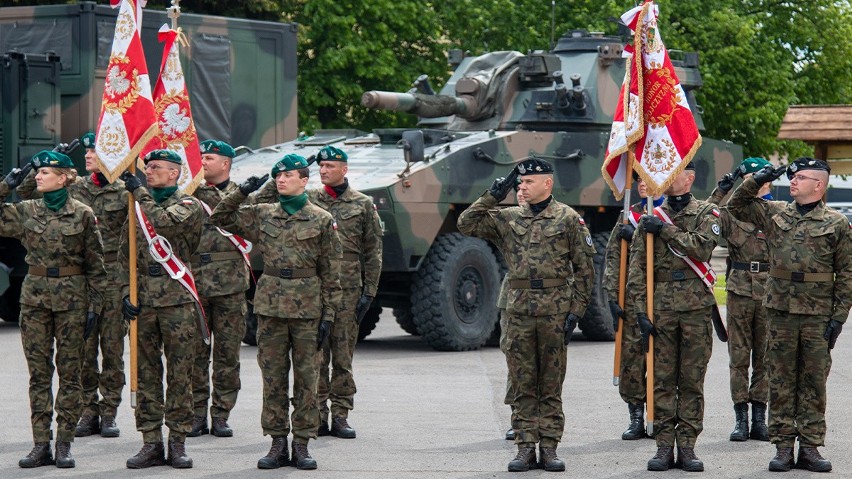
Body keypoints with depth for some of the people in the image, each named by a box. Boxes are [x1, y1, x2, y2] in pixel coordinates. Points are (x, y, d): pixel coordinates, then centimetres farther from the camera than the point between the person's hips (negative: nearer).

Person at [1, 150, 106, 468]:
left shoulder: (82, 214, -1)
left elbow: (96, 266, 1)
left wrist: (95, 306, -2)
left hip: (71, 297, -3)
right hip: (35, 295, 3)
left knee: (69, 373, 2)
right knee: (39, 373, 3)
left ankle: (64, 445, 6)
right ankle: (41, 445, 7)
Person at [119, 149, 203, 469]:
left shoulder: (189, 206, 0)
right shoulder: (138, 206, 14)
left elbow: (163, 223, -21)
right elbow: (125, 256, 14)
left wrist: (140, 192, -10)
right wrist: (126, 292, 1)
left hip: (178, 299, -4)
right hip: (143, 299, 4)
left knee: (180, 373, 0)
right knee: (147, 373, 5)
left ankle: (177, 442, 5)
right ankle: (151, 443, 9)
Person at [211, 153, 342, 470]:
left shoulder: (322, 220, 1)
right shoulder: (261, 215, 8)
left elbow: (331, 273, 1)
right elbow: (220, 218, 13)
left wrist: (329, 314, -4)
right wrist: (242, 193, 0)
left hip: (307, 307, -2)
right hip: (270, 305, 2)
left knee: (306, 378, 2)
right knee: (273, 377, 4)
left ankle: (302, 444, 8)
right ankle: (277, 444, 10)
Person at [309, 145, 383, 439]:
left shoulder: (363, 204, 7)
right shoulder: (309, 200, 8)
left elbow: (373, 251, 7)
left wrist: (369, 291, 1)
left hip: (347, 288, 0)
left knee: (343, 354, 2)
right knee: (316, 354, -1)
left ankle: (340, 416, 8)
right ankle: (317, 416, 4)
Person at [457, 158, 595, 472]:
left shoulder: (568, 219, 1)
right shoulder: (507, 219, 10)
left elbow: (584, 269, 1)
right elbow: (466, 225, 7)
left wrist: (575, 311, -5)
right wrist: (492, 197, 0)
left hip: (555, 312, -3)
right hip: (519, 311, 3)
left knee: (551, 384, 3)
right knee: (523, 384, 4)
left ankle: (549, 446, 8)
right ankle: (525, 447, 8)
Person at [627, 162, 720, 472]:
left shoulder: (706, 213, 6)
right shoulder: (650, 219, 8)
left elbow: (702, 248, -15)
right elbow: (636, 268, 4)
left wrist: (666, 230, -13)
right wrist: (640, 311, -5)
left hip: (696, 308, -1)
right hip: (660, 307, 1)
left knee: (692, 380, 2)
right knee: (662, 380, 1)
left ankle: (687, 446, 7)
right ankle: (664, 446, 5)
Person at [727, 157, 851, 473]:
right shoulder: (775, 214, 9)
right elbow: (736, 206, 16)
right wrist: (756, 181, 2)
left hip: (817, 316, -2)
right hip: (781, 313, 2)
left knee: (814, 383, 3)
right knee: (781, 382, 4)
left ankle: (810, 447, 9)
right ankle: (783, 446, 10)